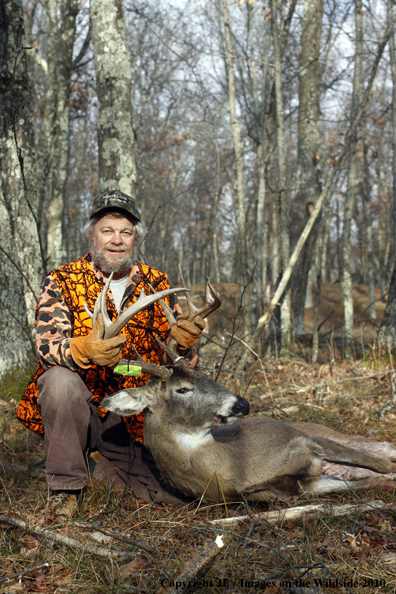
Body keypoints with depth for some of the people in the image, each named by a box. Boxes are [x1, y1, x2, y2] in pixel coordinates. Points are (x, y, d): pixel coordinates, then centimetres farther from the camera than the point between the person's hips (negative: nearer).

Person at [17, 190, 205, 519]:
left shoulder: (157, 284, 4)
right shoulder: (61, 282, -3)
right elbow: (47, 345, -18)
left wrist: (184, 342, -22)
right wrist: (85, 349, -41)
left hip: (135, 417, 3)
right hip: (79, 408, -2)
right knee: (61, 380, -35)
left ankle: (106, 465, 18)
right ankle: (66, 483, -12)